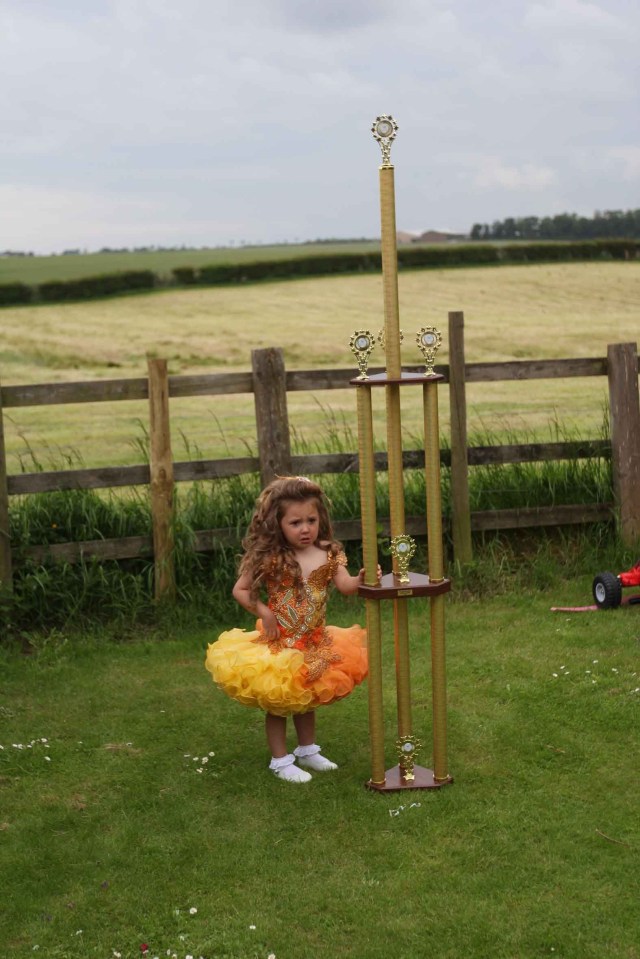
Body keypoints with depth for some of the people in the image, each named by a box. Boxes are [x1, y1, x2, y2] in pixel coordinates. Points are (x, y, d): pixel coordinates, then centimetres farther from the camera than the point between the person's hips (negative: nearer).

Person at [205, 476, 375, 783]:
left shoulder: (328, 554, -6)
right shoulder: (270, 558, -16)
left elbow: (345, 585, -18)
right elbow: (240, 590, -8)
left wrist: (362, 579, -38)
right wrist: (264, 612, -19)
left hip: (315, 644, 4)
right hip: (279, 643, -4)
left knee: (307, 699, 22)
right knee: (278, 703, 8)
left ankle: (307, 750, 40)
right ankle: (280, 761, 22)